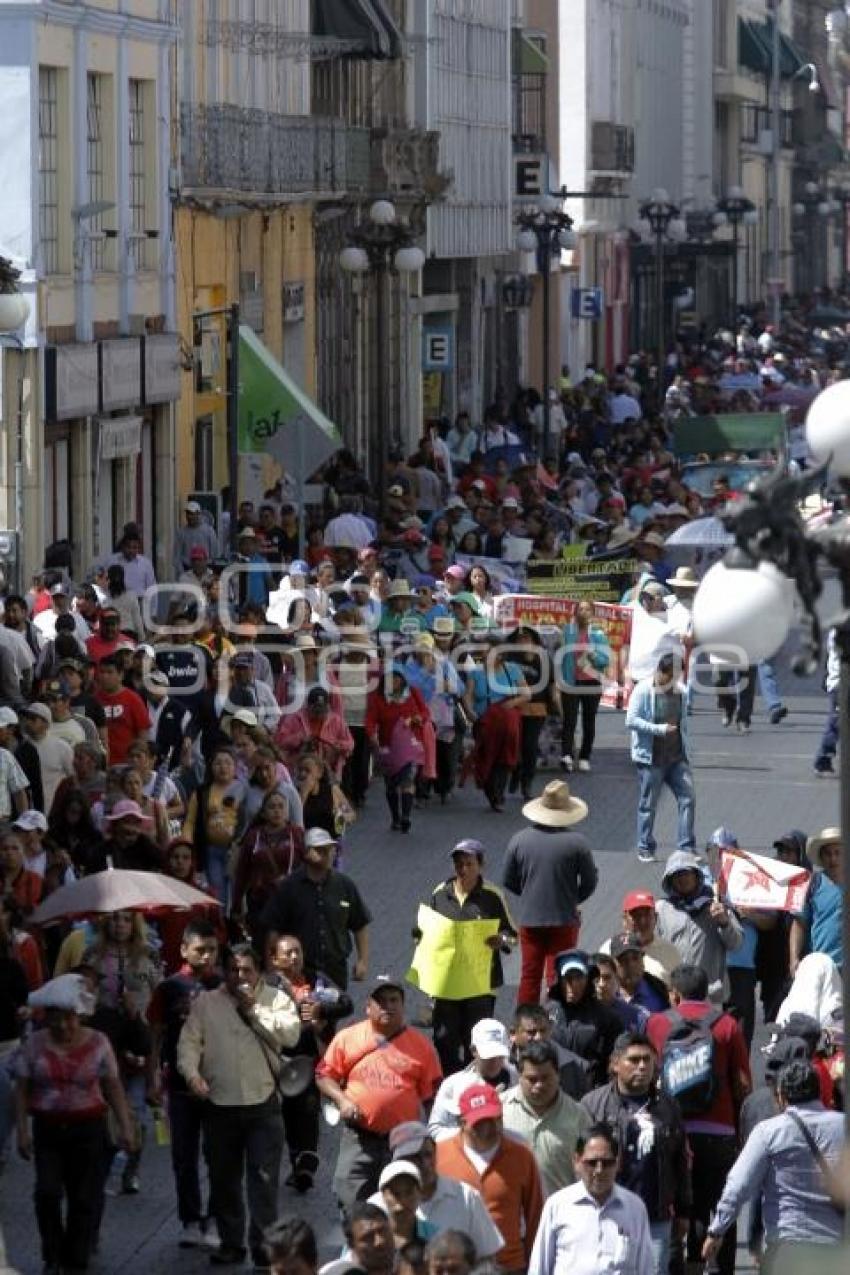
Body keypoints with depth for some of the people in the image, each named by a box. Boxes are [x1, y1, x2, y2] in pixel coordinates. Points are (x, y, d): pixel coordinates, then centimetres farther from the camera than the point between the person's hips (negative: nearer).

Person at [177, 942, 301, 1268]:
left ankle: (264, 1244, 0)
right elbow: (189, 1041, 2)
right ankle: (230, 1244, 21)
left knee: (264, 1179, -5)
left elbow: (290, 1034, -9)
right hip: (219, 1106, 2)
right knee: (223, 1180, 10)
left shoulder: (275, 999, 6)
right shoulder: (206, 1003, 9)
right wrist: (192, 1073, -14)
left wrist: (254, 1009, -10)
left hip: (262, 1104, -2)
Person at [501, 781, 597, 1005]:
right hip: (564, 919, -2)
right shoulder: (576, 843, -13)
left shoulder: (520, 840, -6)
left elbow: (508, 881, 3)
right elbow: (590, 881, -4)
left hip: (529, 919, 2)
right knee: (557, 978, 4)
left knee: (529, 976, 12)